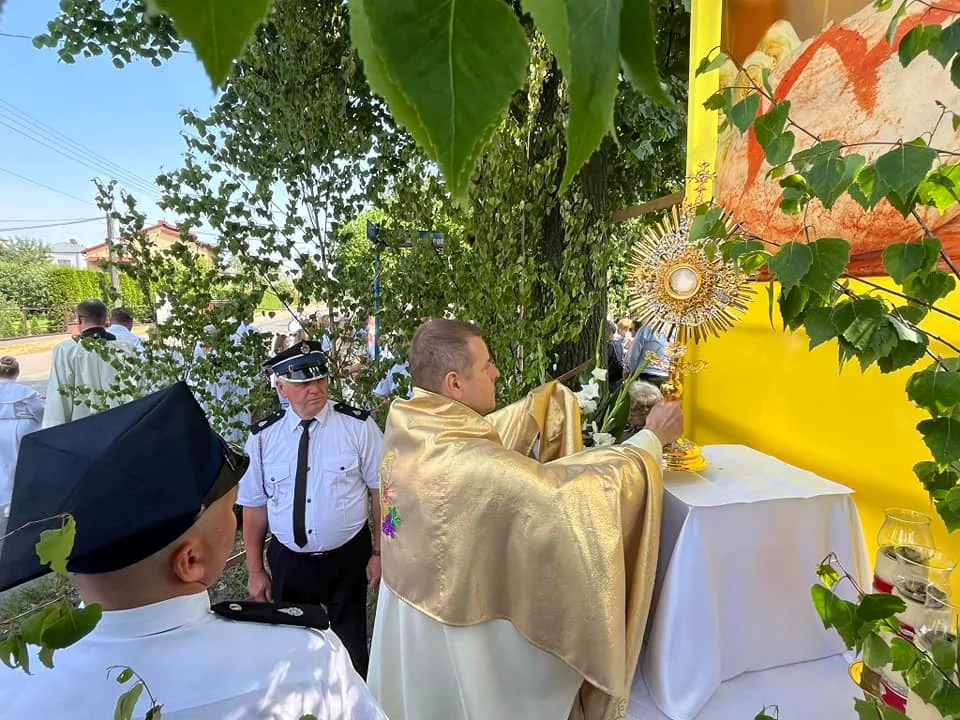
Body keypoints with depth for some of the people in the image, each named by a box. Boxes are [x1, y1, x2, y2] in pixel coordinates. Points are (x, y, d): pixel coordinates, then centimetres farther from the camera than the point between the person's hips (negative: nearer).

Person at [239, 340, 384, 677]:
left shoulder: (358, 426, -14)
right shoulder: (262, 436, -7)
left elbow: (381, 490, -10)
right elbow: (254, 506, 0)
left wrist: (379, 553, -8)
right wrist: (255, 570, 4)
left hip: (348, 559, -2)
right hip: (288, 562, 2)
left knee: (349, 645, 17)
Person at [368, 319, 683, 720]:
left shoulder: (409, 425, -10)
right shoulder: (465, 463, -37)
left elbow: (490, 433, 2)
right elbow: (561, 492, -33)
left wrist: (555, 393, 6)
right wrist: (652, 439, -21)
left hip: (415, 602, 7)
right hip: (454, 629, -7)